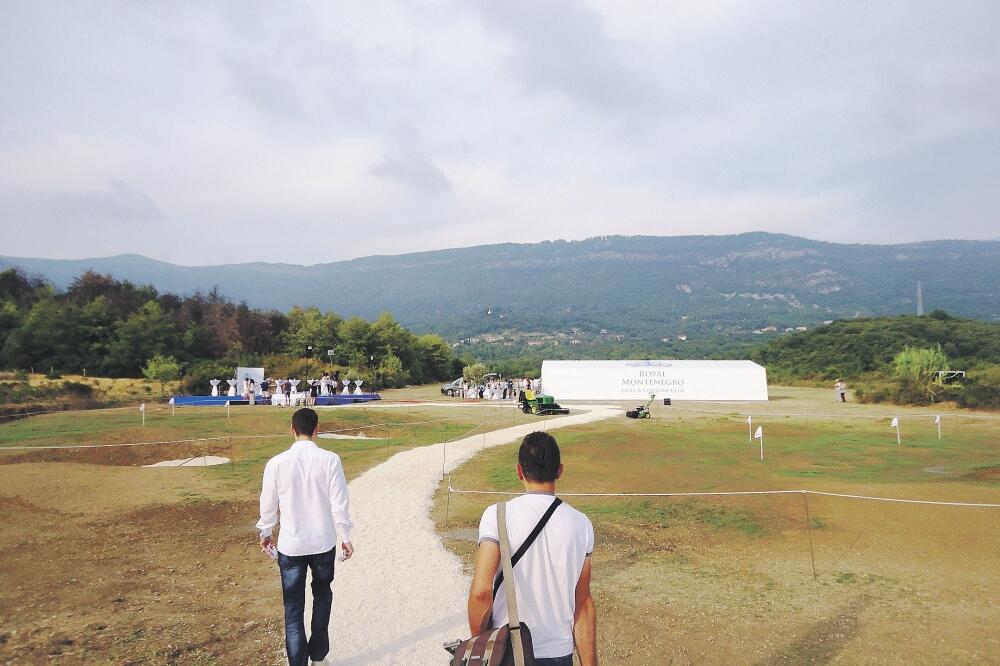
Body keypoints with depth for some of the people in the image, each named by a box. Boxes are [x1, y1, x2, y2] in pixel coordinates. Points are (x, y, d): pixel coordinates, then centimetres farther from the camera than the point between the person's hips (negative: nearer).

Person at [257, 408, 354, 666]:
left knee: (293, 608, 11)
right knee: (322, 595, 24)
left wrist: (265, 532, 18)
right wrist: (345, 537, 3)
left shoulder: (276, 463, -11)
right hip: (324, 543, 1)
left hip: (290, 545, -1)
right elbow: (340, 503, -10)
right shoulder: (330, 459, -14)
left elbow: (268, 503, 0)